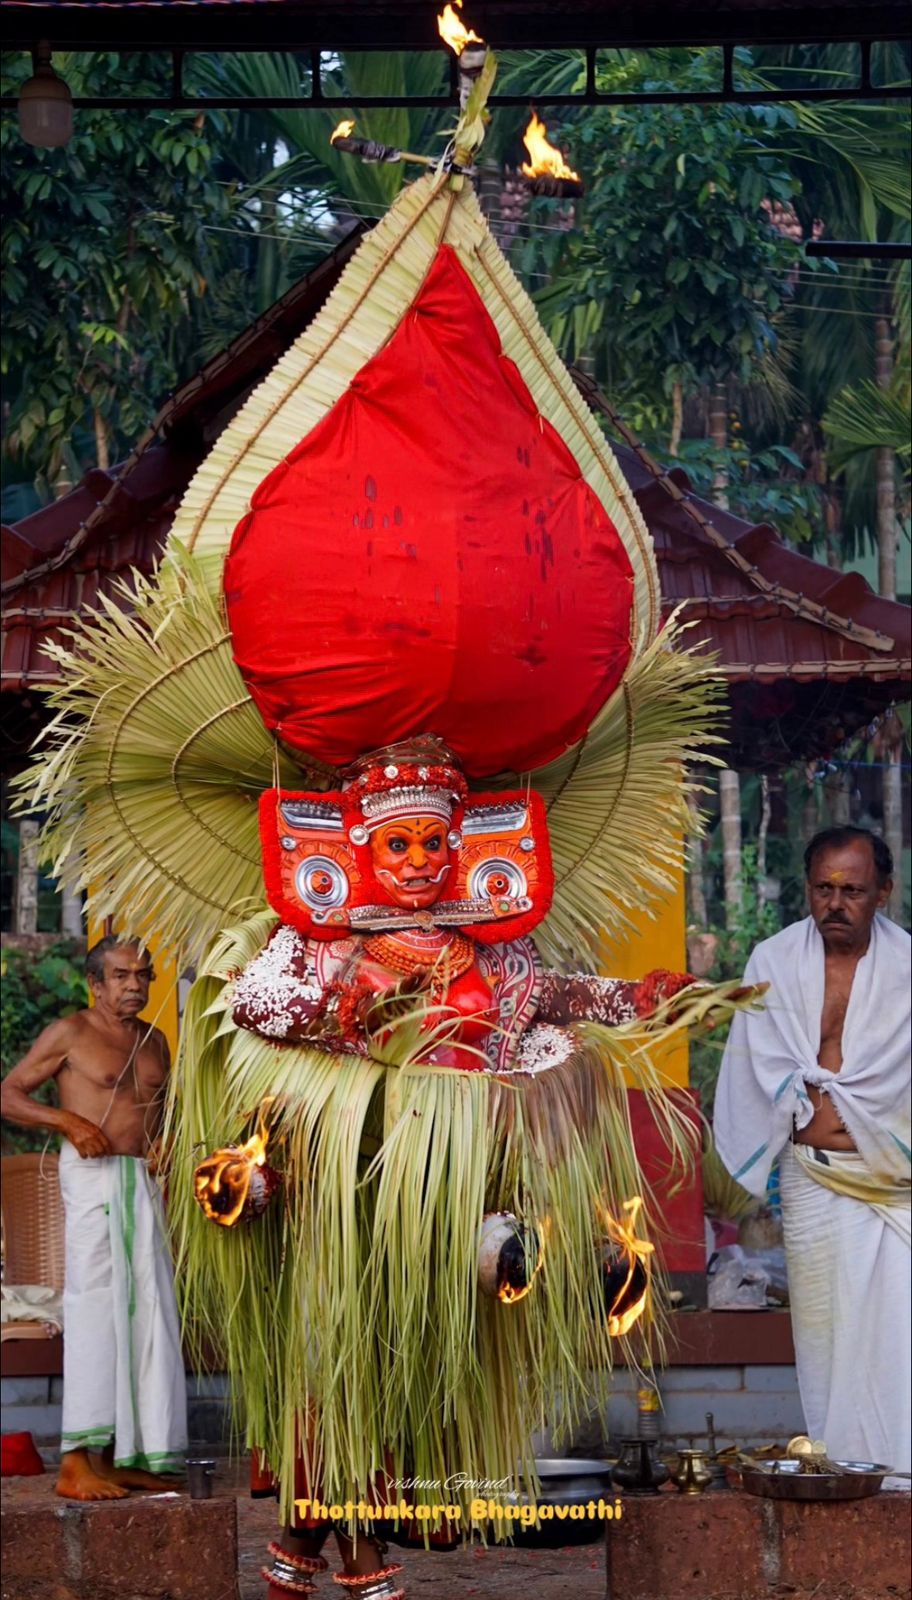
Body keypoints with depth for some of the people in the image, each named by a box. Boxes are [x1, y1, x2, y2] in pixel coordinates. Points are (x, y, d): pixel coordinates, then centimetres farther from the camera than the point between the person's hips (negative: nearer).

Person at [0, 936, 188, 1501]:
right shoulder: (70, 1034, -1)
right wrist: (69, 1120, -15)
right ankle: (77, 1463, -14)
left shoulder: (155, 1041, 17)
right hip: (92, 1178, -7)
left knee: (146, 1312, 4)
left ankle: (122, 1455, 10)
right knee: (95, 1308, -13)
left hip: (143, 1183, 7)